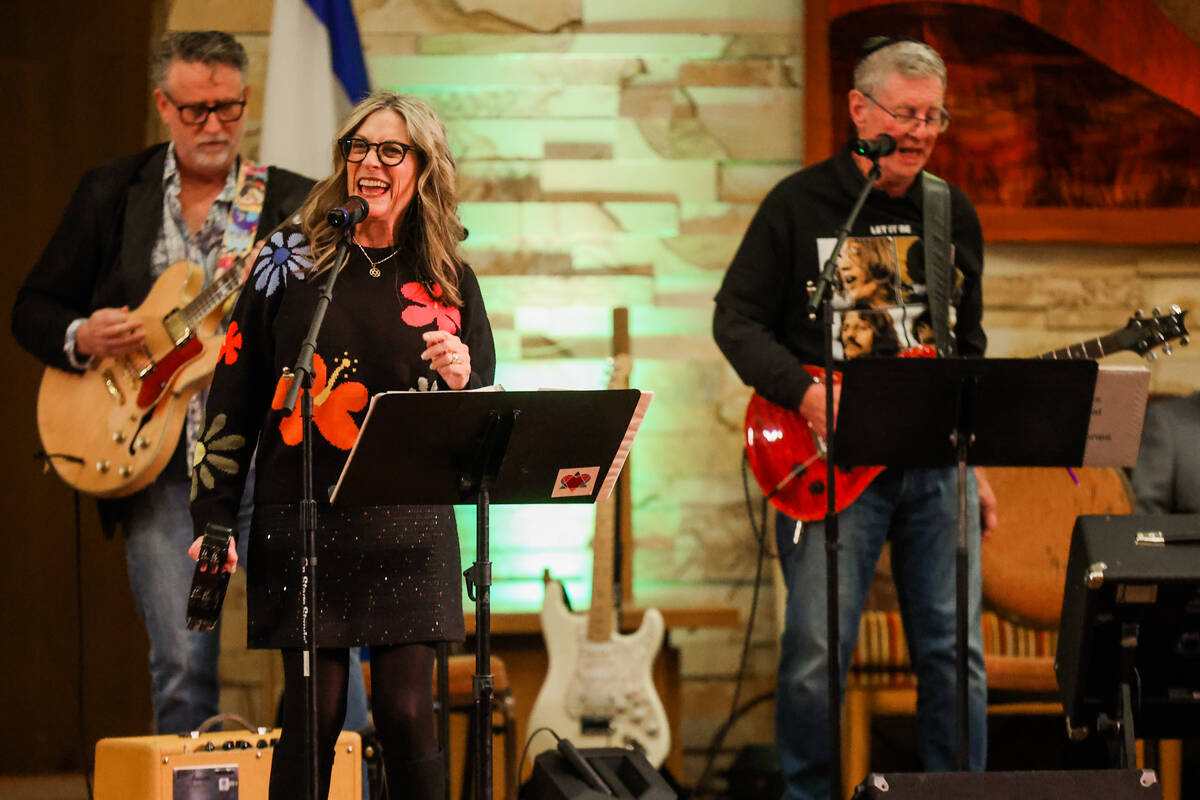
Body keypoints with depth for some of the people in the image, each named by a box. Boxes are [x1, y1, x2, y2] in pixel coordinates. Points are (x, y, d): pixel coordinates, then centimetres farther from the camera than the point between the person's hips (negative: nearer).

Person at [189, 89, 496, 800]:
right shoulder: (292, 260, 4)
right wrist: (215, 514, 0)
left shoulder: (449, 280, 7)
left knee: (408, 714, -4)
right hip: (304, 520, -1)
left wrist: (461, 380, -11)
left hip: (411, 525, 1)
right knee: (314, 715, -2)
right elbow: (234, 395, 5)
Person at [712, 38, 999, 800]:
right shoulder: (801, 204, 0)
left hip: (936, 461, 4)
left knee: (955, 649, 2)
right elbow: (736, 317, -1)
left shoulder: (955, 216, 13)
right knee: (818, 650, -8)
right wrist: (806, 392, -16)